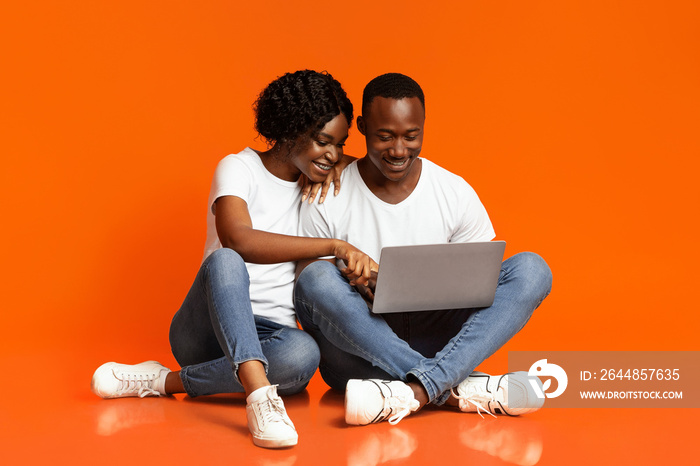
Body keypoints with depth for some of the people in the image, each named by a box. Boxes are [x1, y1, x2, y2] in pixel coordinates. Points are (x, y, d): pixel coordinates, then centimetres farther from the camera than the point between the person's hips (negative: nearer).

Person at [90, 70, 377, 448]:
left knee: (303, 354, -35)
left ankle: (165, 382, -22)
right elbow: (237, 239, -27)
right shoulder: (239, 168, -6)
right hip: (205, 328, -4)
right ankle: (259, 392, -54)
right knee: (225, 261, -38)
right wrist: (333, 246, -33)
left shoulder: (319, 185, 13)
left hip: (270, 335, 4)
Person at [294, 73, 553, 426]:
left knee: (531, 269, -17)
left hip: (434, 345, 2)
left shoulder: (456, 193, 4)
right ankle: (459, 389, -34)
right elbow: (307, 291, -2)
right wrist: (356, 290, -24)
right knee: (318, 277, -32)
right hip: (359, 353, -2)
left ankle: (417, 390, -37)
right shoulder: (326, 202, -2)